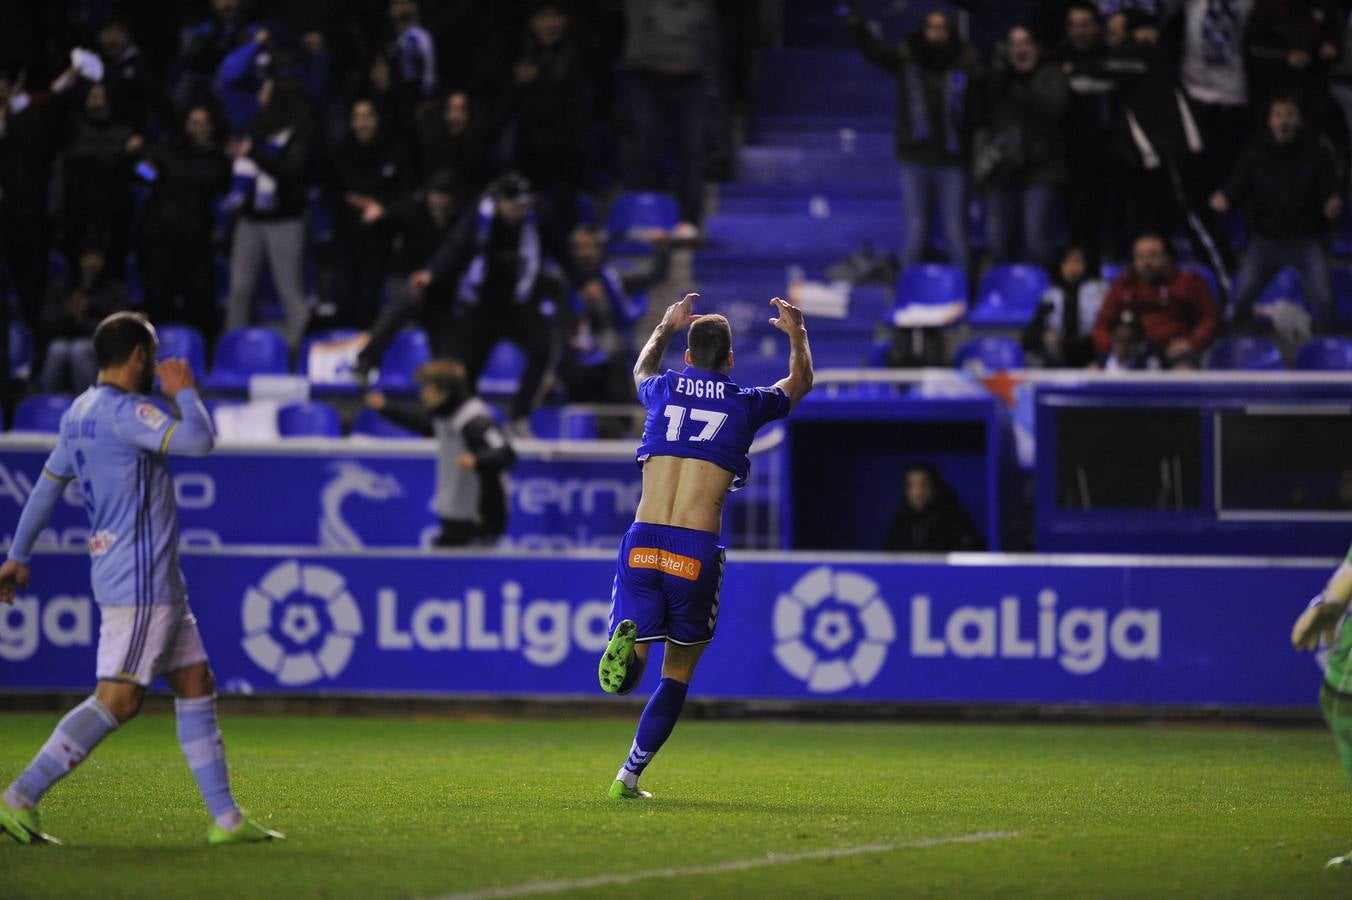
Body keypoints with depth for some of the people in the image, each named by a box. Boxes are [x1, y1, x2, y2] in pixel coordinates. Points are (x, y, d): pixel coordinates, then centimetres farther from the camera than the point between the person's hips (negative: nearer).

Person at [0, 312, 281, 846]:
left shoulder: (81, 412, 13)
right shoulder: (121, 411, -17)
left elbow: (48, 485, 21)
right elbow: (199, 441, -27)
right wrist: (184, 392, -8)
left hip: (156, 582, 11)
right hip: (140, 581, -11)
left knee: (195, 685, 11)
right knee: (117, 701, -11)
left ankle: (225, 818, 11)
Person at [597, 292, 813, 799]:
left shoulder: (662, 391, 12)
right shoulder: (745, 404, 7)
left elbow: (643, 368, 42)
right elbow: (801, 381, 30)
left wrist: (665, 328, 55)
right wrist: (797, 335, 43)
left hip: (642, 543, 1)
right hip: (697, 551, -1)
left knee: (627, 676, 4)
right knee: (678, 673, 15)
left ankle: (627, 641, -32)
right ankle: (630, 776, 9)